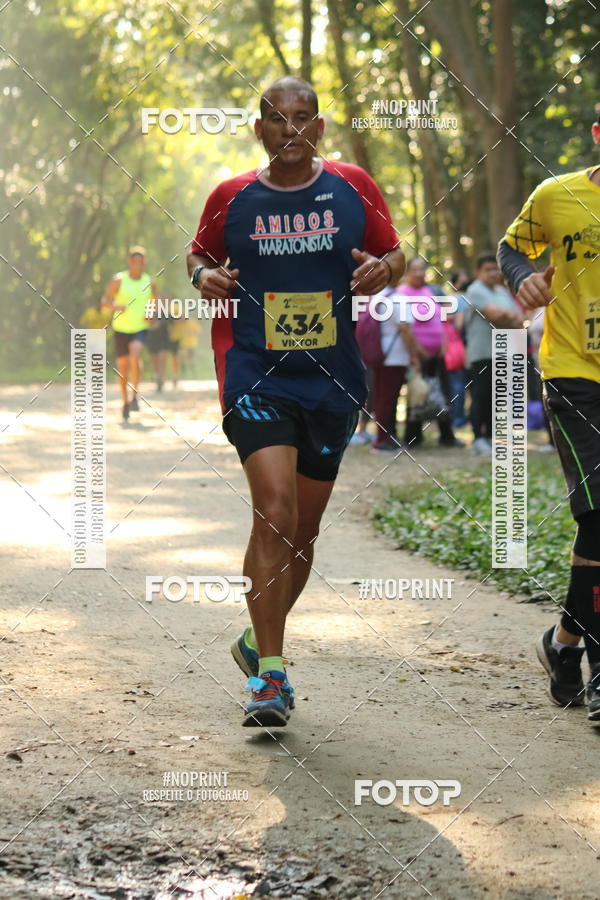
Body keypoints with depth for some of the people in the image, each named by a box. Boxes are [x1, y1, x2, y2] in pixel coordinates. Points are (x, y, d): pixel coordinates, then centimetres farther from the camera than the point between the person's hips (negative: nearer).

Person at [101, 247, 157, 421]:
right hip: (121, 329, 0)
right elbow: (105, 302, -5)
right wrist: (116, 306, -26)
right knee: (122, 366, 6)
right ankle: (125, 402, 26)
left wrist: (151, 315, -6)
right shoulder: (118, 280, -6)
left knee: (135, 354, -28)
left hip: (140, 329, 0)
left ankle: (135, 396, -20)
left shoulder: (150, 282, 0)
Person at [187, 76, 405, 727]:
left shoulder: (352, 187, 4)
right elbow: (199, 254, 17)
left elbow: (394, 254, 12)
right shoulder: (232, 198, 2)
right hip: (256, 377, -3)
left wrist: (383, 269, -11)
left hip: (331, 382, 3)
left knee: (303, 528, 13)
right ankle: (269, 674, -13)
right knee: (275, 509, -20)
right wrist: (203, 275, -6)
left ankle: (259, 641, 36)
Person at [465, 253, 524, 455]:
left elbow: (519, 320, 14)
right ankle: (478, 439, -10)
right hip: (482, 353, -7)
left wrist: (505, 317, -6)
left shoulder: (503, 292, 21)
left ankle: (489, 437, 13)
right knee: (480, 396, -10)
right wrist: (511, 316, 2)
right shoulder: (476, 290, -3)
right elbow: (494, 313, -16)